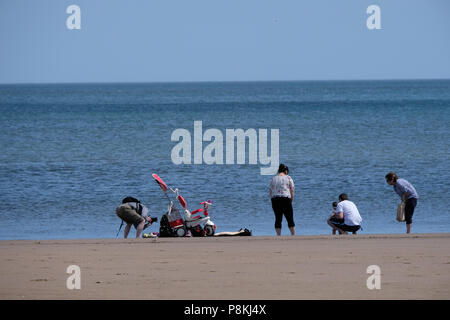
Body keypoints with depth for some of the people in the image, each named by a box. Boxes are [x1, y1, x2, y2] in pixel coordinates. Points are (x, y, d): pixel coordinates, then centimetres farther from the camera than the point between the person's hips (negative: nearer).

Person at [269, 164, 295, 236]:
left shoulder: (273, 179, 12)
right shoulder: (288, 178, 3)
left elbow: (271, 191, 10)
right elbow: (292, 190, -1)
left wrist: (272, 202, 14)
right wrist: (291, 200, 7)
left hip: (275, 200, 3)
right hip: (286, 199, -3)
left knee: (278, 219, 6)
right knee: (290, 219, 2)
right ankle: (293, 236, 0)